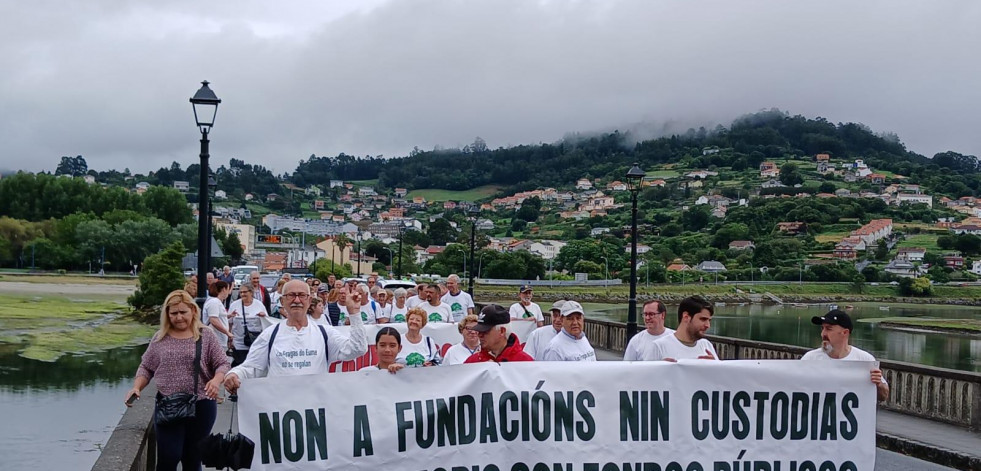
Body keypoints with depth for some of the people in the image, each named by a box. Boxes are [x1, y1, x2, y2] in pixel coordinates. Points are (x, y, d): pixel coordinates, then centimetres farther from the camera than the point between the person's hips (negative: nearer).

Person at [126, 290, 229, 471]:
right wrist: (136, 388, -5)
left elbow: (223, 364, -1)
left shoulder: (206, 336, 1)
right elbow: (146, 368, 12)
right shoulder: (160, 338, 6)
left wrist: (216, 380, -21)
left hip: (201, 406, 0)